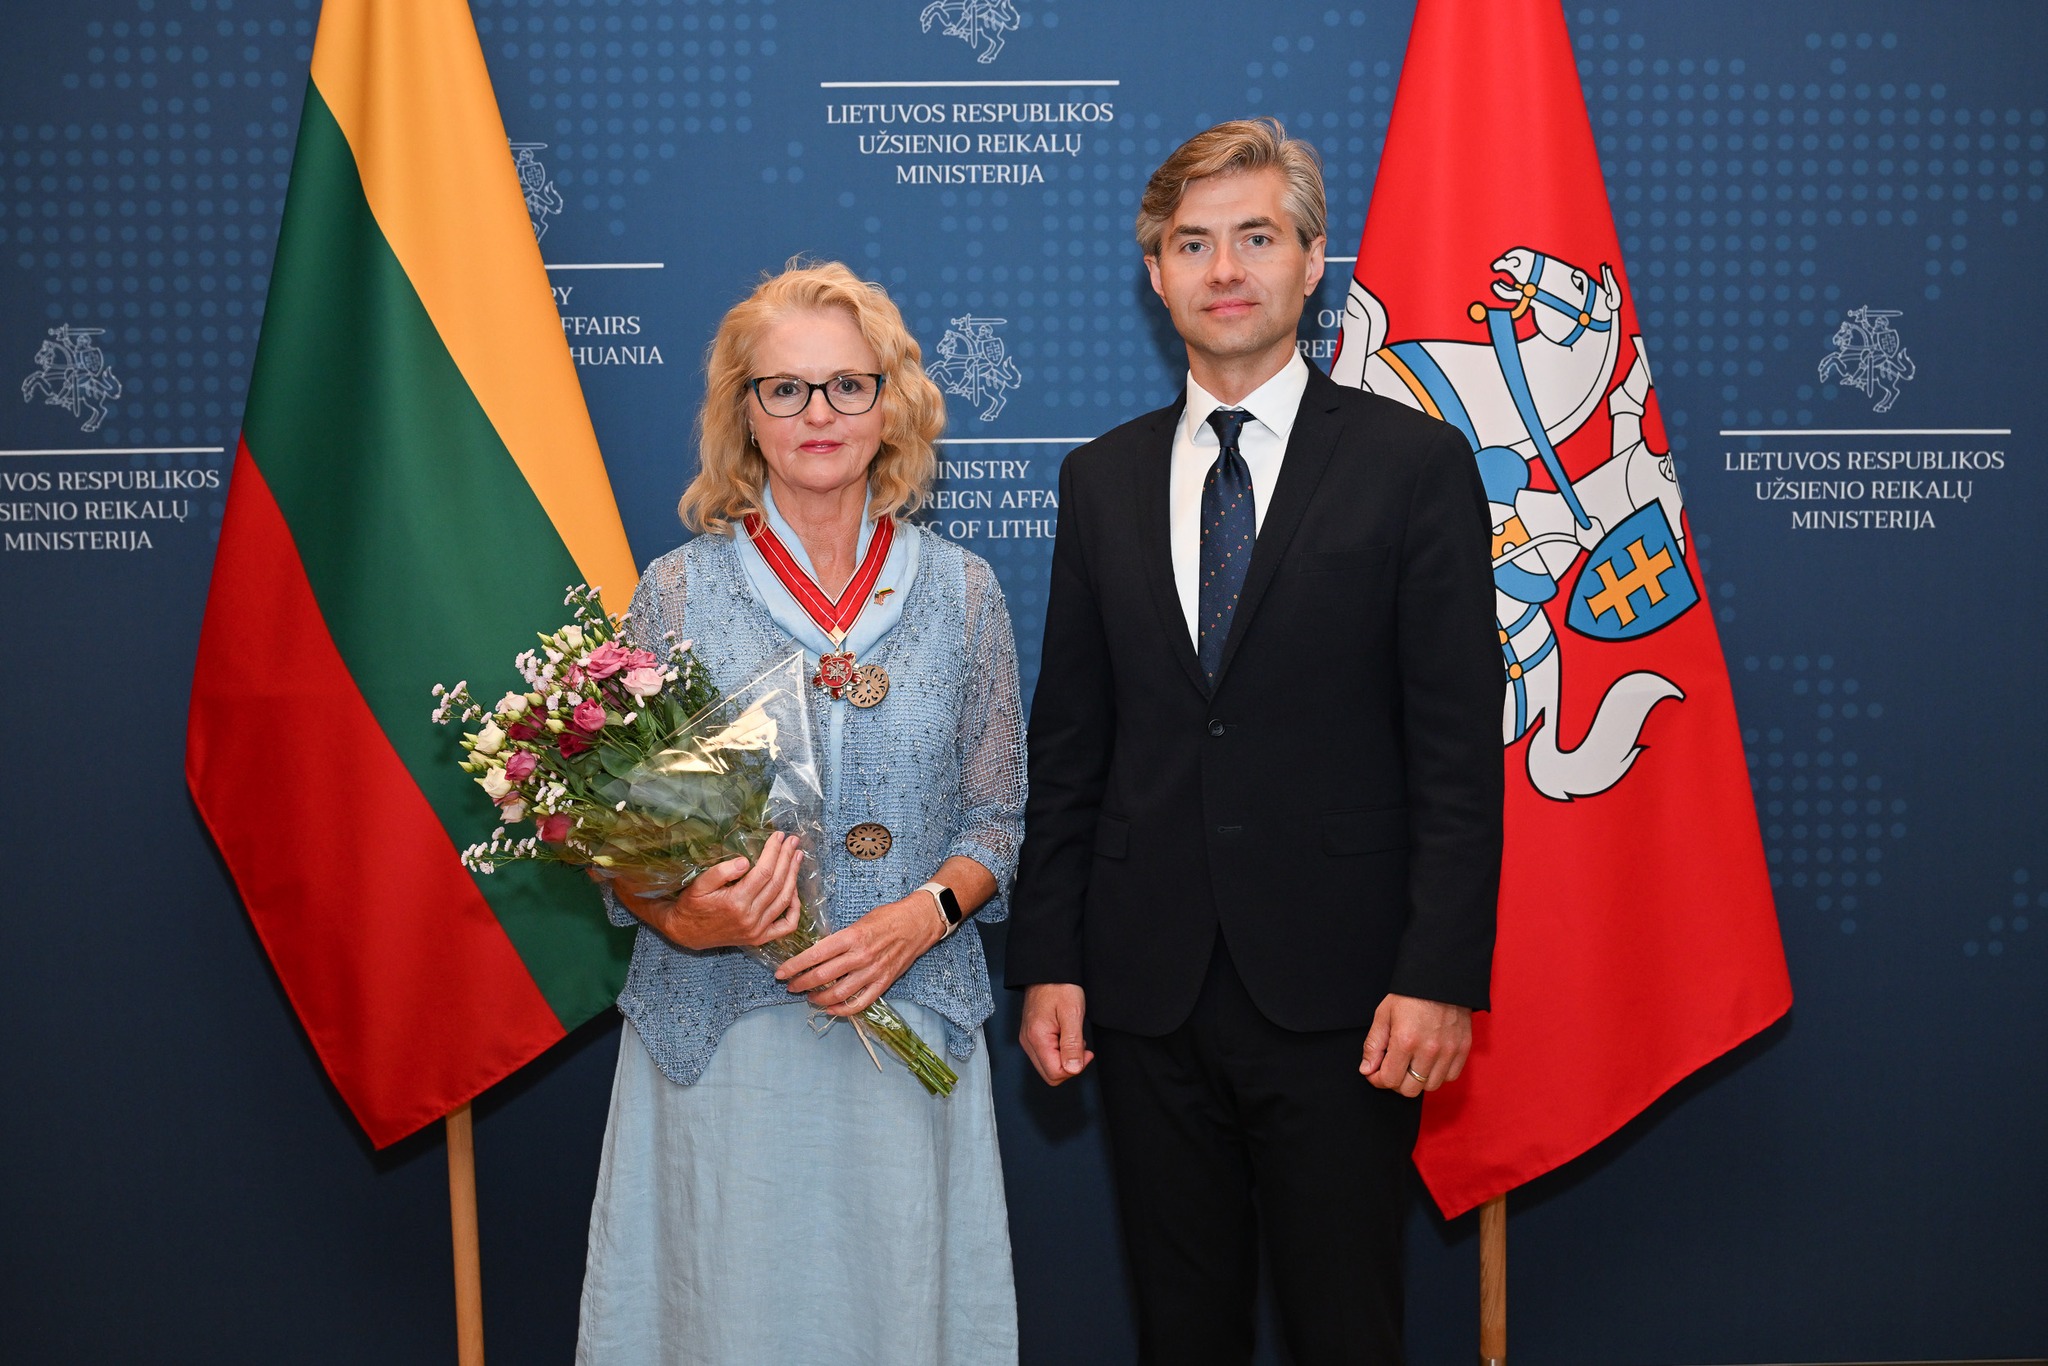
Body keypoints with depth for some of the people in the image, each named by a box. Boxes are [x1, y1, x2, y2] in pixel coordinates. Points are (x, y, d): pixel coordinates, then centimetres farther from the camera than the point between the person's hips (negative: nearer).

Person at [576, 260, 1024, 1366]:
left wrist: (922, 915, -12)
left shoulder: (961, 593, 3)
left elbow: (996, 816, 7)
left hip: (909, 1032, 1)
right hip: (717, 1035, -1)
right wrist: (683, 918, -17)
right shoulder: (678, 591, -1)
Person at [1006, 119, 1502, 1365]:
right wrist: (1049, 958, 4)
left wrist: (1442, 976, -12)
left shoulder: (1414, 464, -2)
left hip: (1337, 985, -3)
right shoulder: (1103, 478, 9)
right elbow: (1069, 741, 9)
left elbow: (1459, 748, -6)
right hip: (1147, 985, 3)